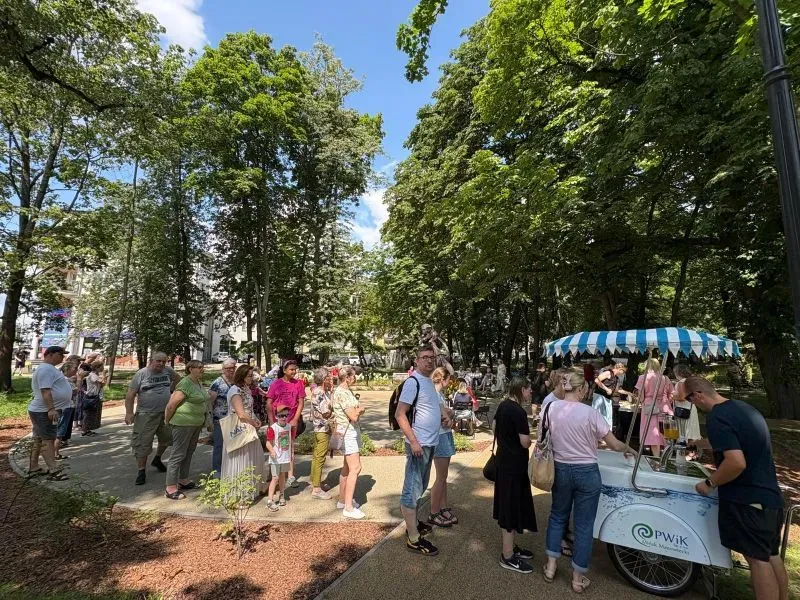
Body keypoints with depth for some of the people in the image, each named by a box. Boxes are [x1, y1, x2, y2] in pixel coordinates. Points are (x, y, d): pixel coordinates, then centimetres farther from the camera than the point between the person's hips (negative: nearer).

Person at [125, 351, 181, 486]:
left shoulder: (167, 371, 2)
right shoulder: (141, 373, -9)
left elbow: (177, 379, 22)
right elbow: (130, 394, -9)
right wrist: (129, 413, -14)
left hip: (166, 413, 5)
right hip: (146, 414, -4)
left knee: (166, 439, 17)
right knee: (142, 443, -1)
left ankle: (157, 460, 41)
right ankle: (141, 471, 13)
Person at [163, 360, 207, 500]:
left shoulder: (199, 382, 9)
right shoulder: (185, 385, -19)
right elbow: (171, 405, -18)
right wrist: (168, 421, -6)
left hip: (196, 424, 9)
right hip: (183, 424, -9)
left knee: (189, 453, 18)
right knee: (178, 454, -3)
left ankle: (183, 480, 32)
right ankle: (170, 488, 4)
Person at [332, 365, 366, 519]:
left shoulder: (346, 391, 11)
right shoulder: (342, 393, -20)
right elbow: (354, 416, -23)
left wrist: (357, 410, -4)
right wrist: (361, 409, -4)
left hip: (351, 431, 11)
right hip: (348, 432, -11)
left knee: (347, 467, 18)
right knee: (355, 468, -10)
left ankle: (342, 500, 29)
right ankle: (348, 508, -6)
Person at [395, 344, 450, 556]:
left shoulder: (429, 381, 11)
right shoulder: (413, 382, -17)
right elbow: (399, 414, -20)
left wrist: (442, 417, 7)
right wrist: (413, 441, -24)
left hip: (430, 443, 10)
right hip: (418, 444, -10)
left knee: (420, 487, 21)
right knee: (413, 489, 0)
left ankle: (413, 522, 37)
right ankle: (413, 539, 10)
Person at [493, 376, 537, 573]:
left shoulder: (503, 405, 4)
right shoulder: (519, 412, -23)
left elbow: (494, 427, 17)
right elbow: (525, 443, -21)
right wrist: (527, 433, -2)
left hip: (503, 460, 9)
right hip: (514, 464, -9)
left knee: (507, 505, 19)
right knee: (512, 507, 2)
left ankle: (509, 547, 33)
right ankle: (508, 557, 14)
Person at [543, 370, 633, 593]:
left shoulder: (551, 408, -8)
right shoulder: (590, 413, -17)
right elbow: (614, 445, -8)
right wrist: (628, 449, 13)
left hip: (560, 470, 3)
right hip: (586, 472, -3)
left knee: (558, 515, 22)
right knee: (584, 524, 12)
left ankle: (551, 566, 30)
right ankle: (578, 578, 25)